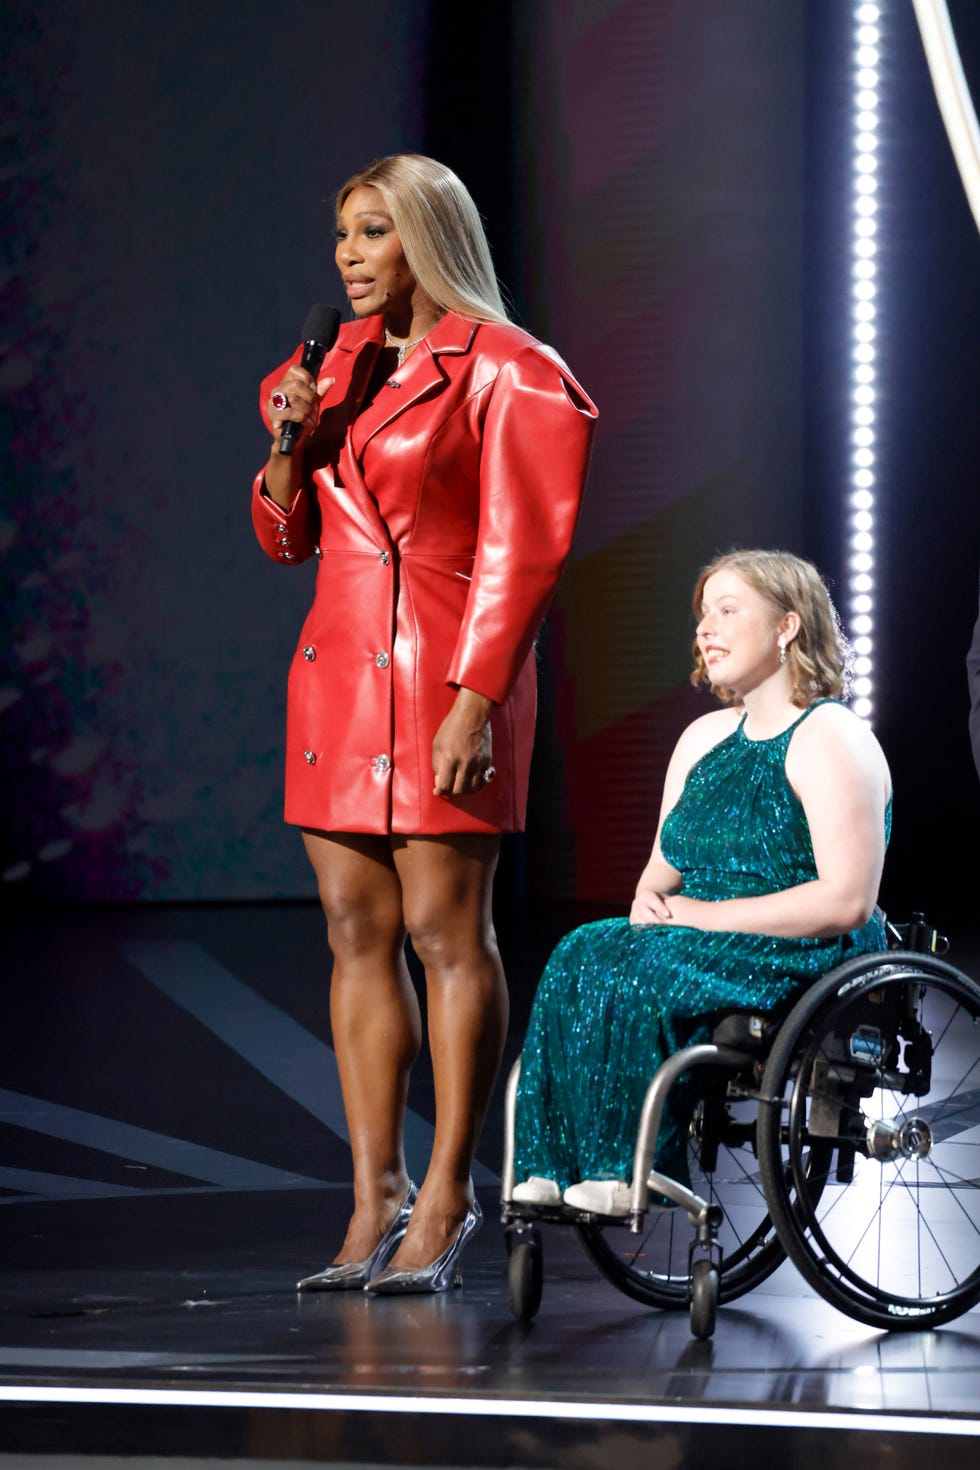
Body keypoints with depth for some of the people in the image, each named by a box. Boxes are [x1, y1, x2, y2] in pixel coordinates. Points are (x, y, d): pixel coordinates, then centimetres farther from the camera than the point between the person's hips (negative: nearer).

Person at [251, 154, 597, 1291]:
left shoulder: (504, 373, -6)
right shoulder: (335, 366, 15)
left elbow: (519, 555, -10)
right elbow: (285, 537, 18)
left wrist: (476, 704, -17)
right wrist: (288, 443, -2)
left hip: (445, 676, -7)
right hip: (337, 666, 7)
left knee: (445, 930, -4)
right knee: (356, 933, 5)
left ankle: (446, 1198, 2)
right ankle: (375, 1198, 9)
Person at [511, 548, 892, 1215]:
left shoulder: (830, 741, -8)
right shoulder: (704, 737, 19)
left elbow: (848, 901, -18)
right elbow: (666, 864, 22)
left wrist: (704, 915, -17)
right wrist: (652, 898, -5)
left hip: (804, 962, -7)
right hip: (710, 951, 7)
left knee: (628, 975, -29)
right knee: (580, 954, -21)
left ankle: (629, 1171, -20)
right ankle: (554, 1169, -26)